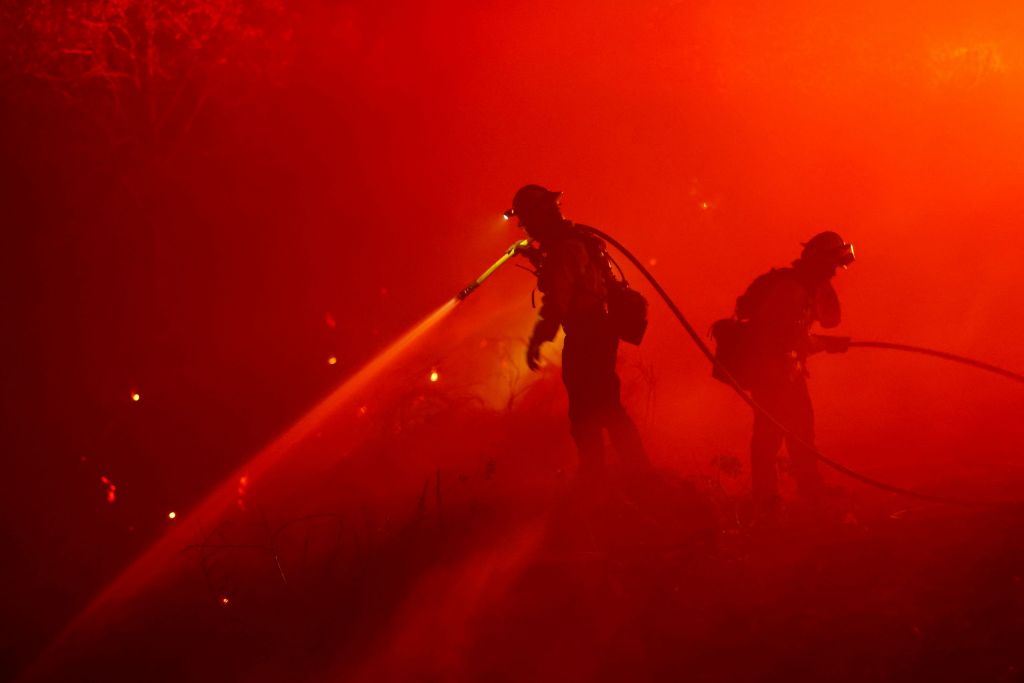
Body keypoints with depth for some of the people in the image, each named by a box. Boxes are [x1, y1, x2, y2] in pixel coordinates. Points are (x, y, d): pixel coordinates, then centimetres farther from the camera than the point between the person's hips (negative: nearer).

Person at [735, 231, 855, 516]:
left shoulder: (807, 287, 12)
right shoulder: (787, 286, -19)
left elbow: (830, 319, 13)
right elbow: (789, 335, -25)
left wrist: (824, 288, 0)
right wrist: (828, 344, -19)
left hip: (788, 370, 10)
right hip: (769, 370, -10)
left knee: (801, 429, 13)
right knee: (770, 432, -9)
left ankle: (811, 495, 19)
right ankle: (766, 503, -6)